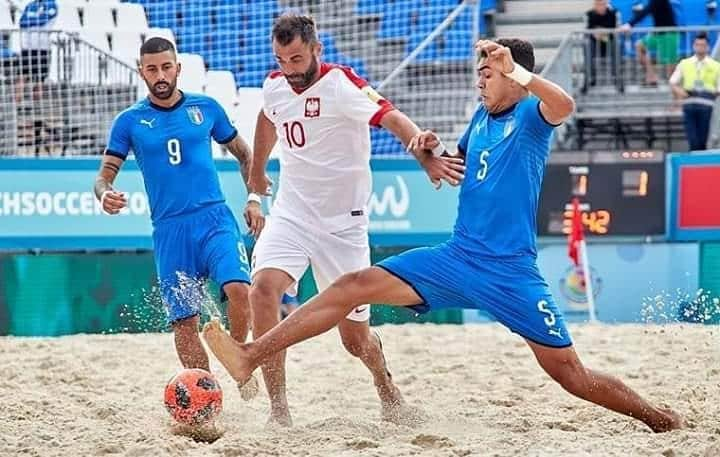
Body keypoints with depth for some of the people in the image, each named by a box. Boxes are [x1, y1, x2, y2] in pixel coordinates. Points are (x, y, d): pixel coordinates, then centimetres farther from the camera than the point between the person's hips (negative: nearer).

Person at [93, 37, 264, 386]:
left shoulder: (206, 108, 7)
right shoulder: (129, 121, 5)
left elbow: (243, 154, 18)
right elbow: (105, 174, 5)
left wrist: (254, 200, 7)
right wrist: (105, 194, -19)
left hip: (215, 218, 0)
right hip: (169, 229, 0)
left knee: (239, 288, -24)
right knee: (184, 320, -3)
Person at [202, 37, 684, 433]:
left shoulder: (532, 116, -7)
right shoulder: (481, 118, 14)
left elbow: (564, 104, -32)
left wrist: (514, 69, -37)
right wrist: (431, 151, 11)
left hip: (510, 271, -6)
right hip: (455, 257, 6)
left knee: (570, 373, -5)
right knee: (354, 285, -7)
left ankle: (656, 417, 16)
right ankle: (251, 356, -13)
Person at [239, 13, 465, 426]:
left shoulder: (342, 84, -17)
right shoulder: (274, 86, 1)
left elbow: (392, 118, -32)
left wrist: (425, 155, -51)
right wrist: (256, 173, 39)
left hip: (343, 222, -4)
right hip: (291, 213, 4)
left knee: (354, 336, 4)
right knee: (263, 287, -25)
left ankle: (386, 385, 40)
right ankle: (279, 409, -22)